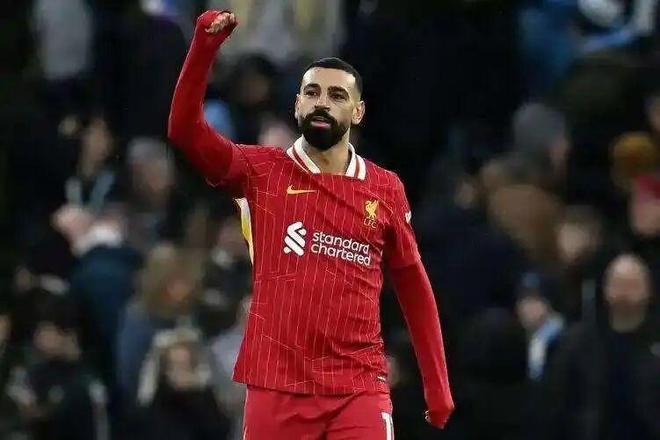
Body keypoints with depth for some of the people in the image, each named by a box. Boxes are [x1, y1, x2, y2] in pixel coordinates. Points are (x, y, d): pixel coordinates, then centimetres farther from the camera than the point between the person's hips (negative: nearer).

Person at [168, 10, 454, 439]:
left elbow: (414, 288, 14)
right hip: (276, 386, 0)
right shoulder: (262, 171, 4)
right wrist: (204, 47, -21)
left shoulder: (386, 190, 9)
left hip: (359, 388, 0)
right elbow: (185, 129, -9)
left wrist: (437, 385, 11)